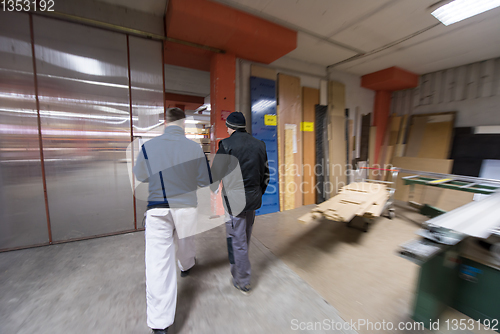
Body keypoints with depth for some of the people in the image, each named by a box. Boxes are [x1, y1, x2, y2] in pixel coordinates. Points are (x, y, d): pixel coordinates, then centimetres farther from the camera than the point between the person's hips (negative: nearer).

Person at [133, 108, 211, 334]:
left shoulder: (148, 147, -6)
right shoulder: (194, 148, -9)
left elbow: (140, 176, 11)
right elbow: (204, 181, -3)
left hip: (157, 210, -1)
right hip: (186, 207, 1)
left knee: (158, 263, 5)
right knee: (185, 243, 29)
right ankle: (185, 267, 59)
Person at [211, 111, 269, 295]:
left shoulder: (227, 144, -11)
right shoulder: (259, 144, 6)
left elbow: (215, 173, -10)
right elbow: (265, 175, 10)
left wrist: (211, 192, 9)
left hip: (234, 199, -6)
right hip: (253, 198, 6)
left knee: (237, 240, 9)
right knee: (245, 237, 23)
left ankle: (243, 281, 25)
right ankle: (239, 269, 47)